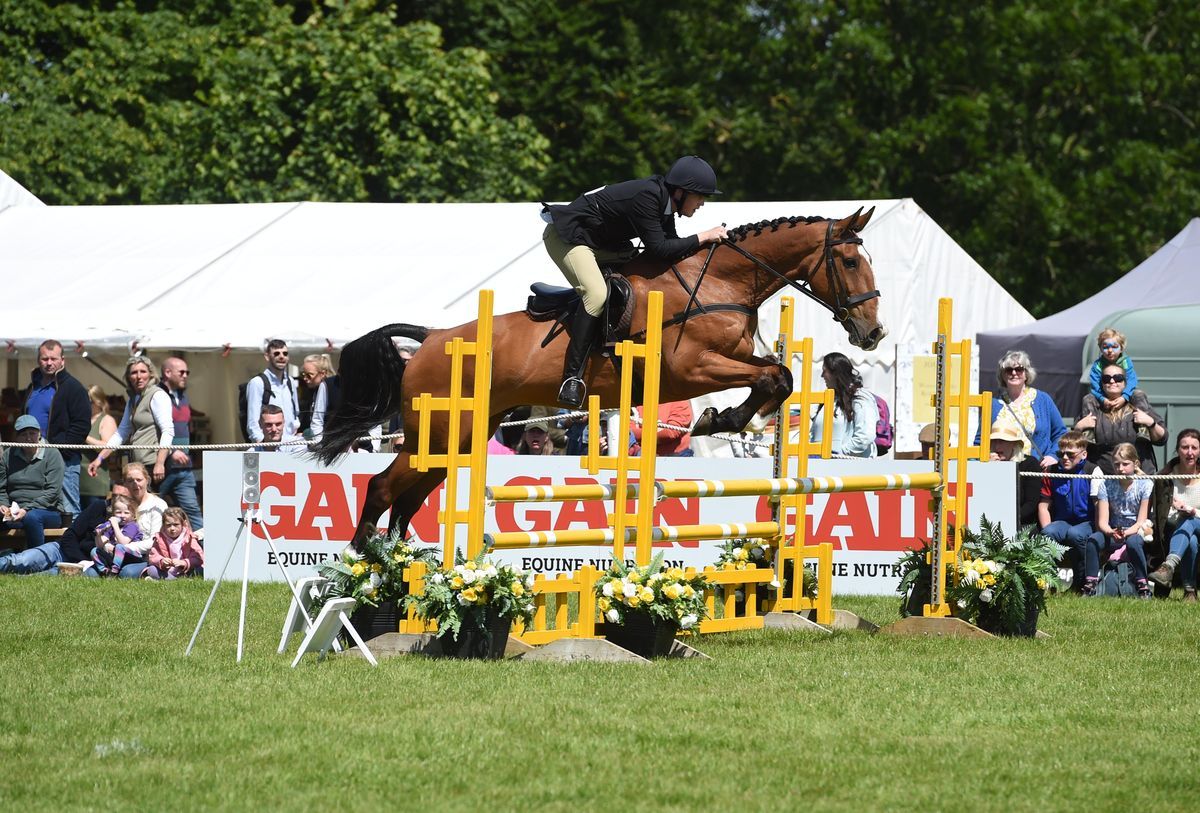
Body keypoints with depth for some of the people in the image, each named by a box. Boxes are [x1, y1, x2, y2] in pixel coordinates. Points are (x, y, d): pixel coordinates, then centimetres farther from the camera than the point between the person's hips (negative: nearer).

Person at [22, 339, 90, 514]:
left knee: (68, 510, -8)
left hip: (64, 459, -8)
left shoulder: (72, 387, -5)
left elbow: (81, 425, -12)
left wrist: (59, 449, -19)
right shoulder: (34, 387, 17)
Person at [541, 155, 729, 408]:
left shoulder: (664, 201, 1)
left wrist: (712, 238, -7)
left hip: (602, 242, 11)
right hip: (567, 236, -11)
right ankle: (572, 378, -30)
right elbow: (658, 249, -29)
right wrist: (702, 238, -23)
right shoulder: (646, 197, -28)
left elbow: (672, 246, 5)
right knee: (596, 294, -30)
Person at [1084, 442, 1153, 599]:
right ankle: (1090, 585, -23)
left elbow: (1141, 522, -10)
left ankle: (1143, 587, -29)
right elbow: (1102, 522, -6)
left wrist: (1126, 533, -29)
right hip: (1113, 535, 3)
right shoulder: (1107, 485, 0)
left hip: (1136, 533, -3)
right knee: (1093, 539, -28)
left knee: (1132, 541, -37)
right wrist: (1111, 532, -29)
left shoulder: (1144, 485, -7)